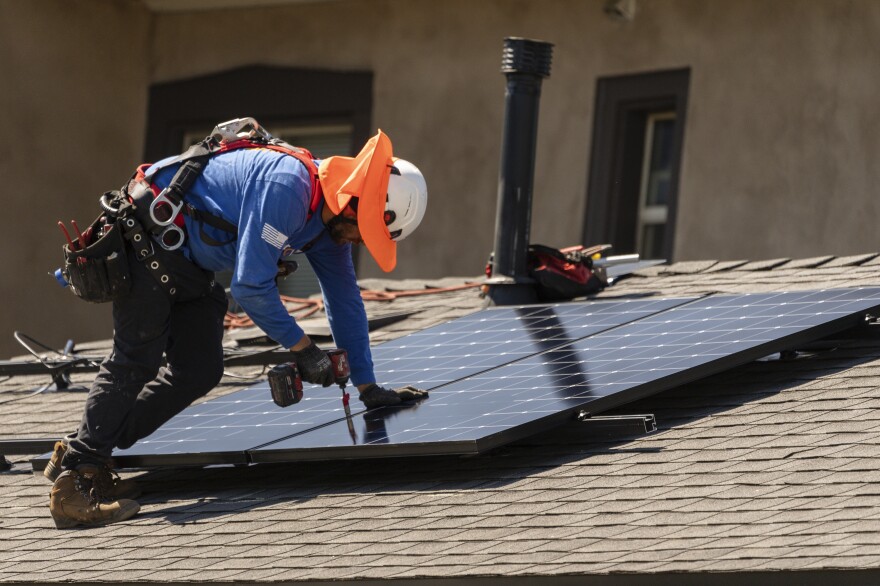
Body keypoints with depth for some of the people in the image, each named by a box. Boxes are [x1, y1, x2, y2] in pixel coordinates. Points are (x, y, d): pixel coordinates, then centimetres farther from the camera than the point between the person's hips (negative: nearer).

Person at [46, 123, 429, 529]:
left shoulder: (329, 221, 2)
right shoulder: (287, 189, -29)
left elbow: (345, 301, 11)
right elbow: (251, 287, -29)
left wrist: (368, 388, 10)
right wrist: (301, 347, -19)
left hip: (191, 264, 10)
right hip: (148, 239, -10)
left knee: (201, 371, 0)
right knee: (135, 364, -16)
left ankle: (87, 455, 0)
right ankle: (75, 478, -20)